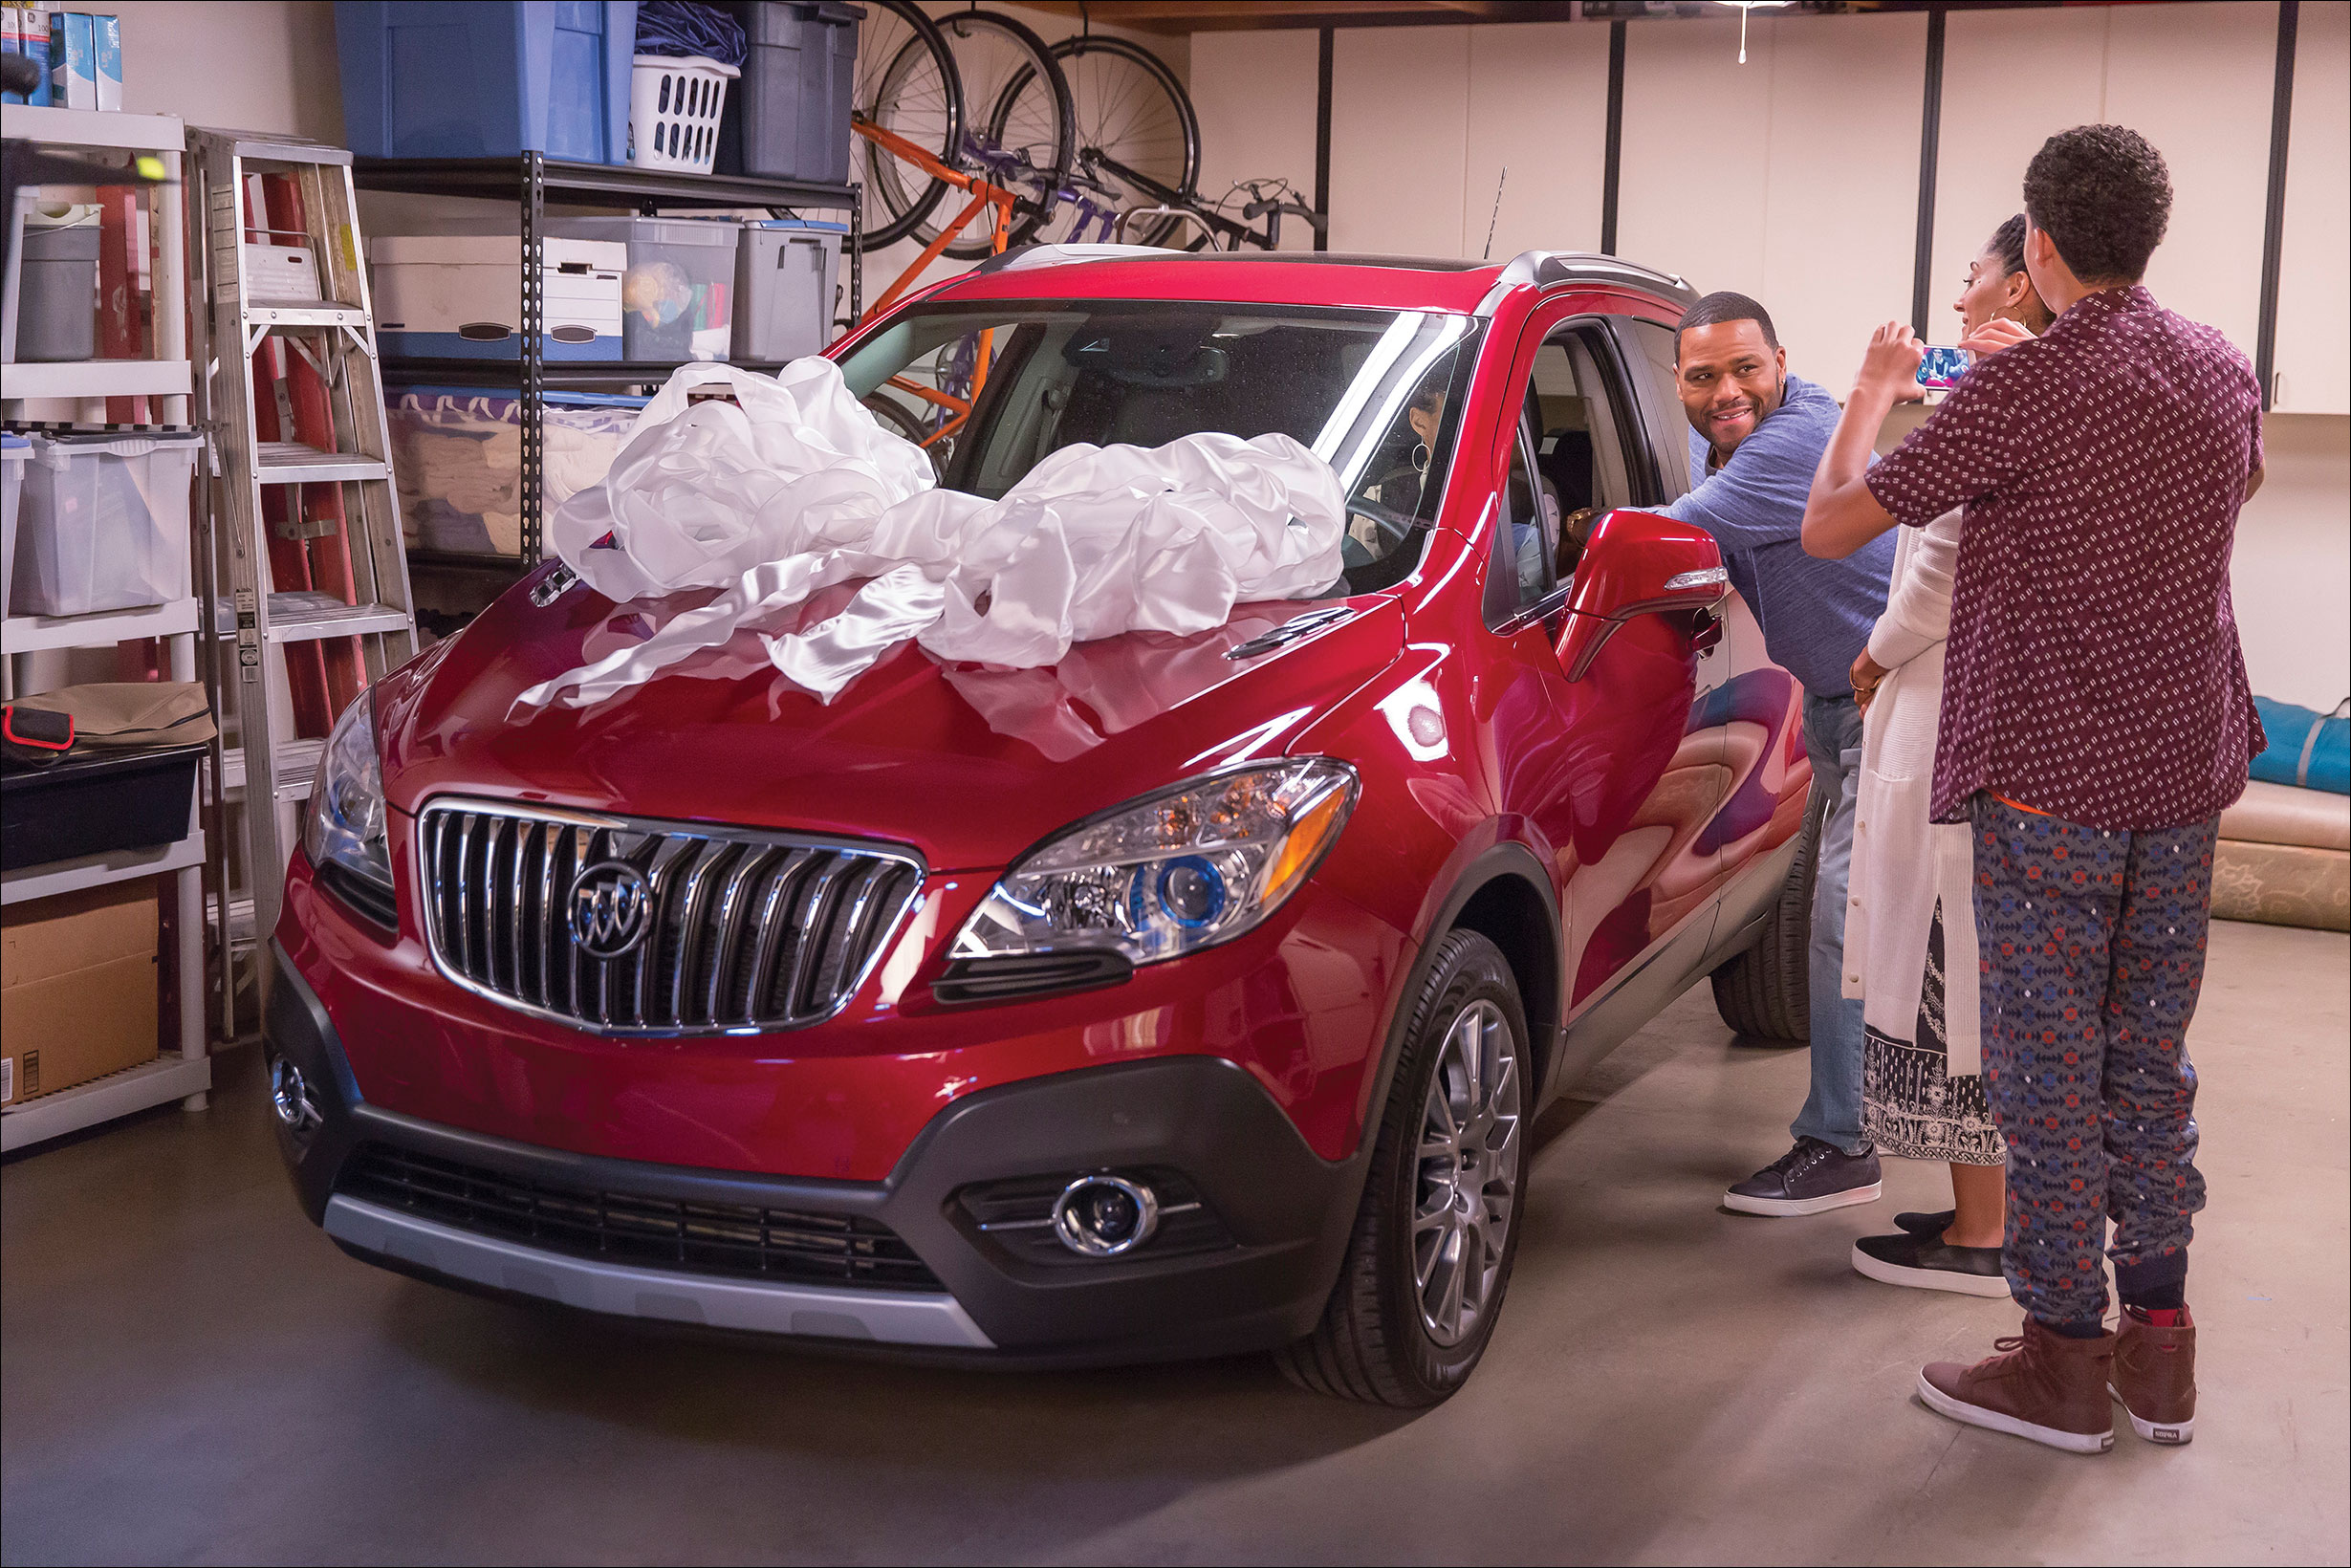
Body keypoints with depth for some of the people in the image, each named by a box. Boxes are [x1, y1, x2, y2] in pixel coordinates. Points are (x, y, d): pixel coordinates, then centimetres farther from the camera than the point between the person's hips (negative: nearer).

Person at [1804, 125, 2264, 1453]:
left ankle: (2064, 1359, 10)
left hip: (2049, 778, -6)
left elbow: (1830, 525, -12)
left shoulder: (2022, 386, -15)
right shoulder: (2223, 372, 6)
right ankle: (2160, 1342, 21)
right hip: (2185, 768, 7)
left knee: (2050, 1069, 2)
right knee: (2151, 1059, 14)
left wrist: (1876, 386, 5)